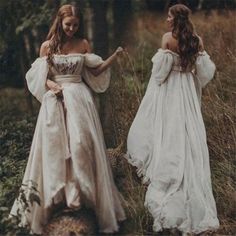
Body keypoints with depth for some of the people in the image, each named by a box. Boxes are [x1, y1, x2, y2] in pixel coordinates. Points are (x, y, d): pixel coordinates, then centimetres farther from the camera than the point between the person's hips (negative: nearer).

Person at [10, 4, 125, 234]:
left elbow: (96, 71, 9)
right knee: (54, 147, 3)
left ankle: (82, 191, 9)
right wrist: (52, 86, -15)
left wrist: (115, 56, -2)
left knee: (81, 143, -3)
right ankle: (55, 196, 14)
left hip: (79, 100, 0)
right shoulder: (47, 46, 3)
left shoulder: (83, 44, 5)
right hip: (55, 102, 0)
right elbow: (41, 76, 4)